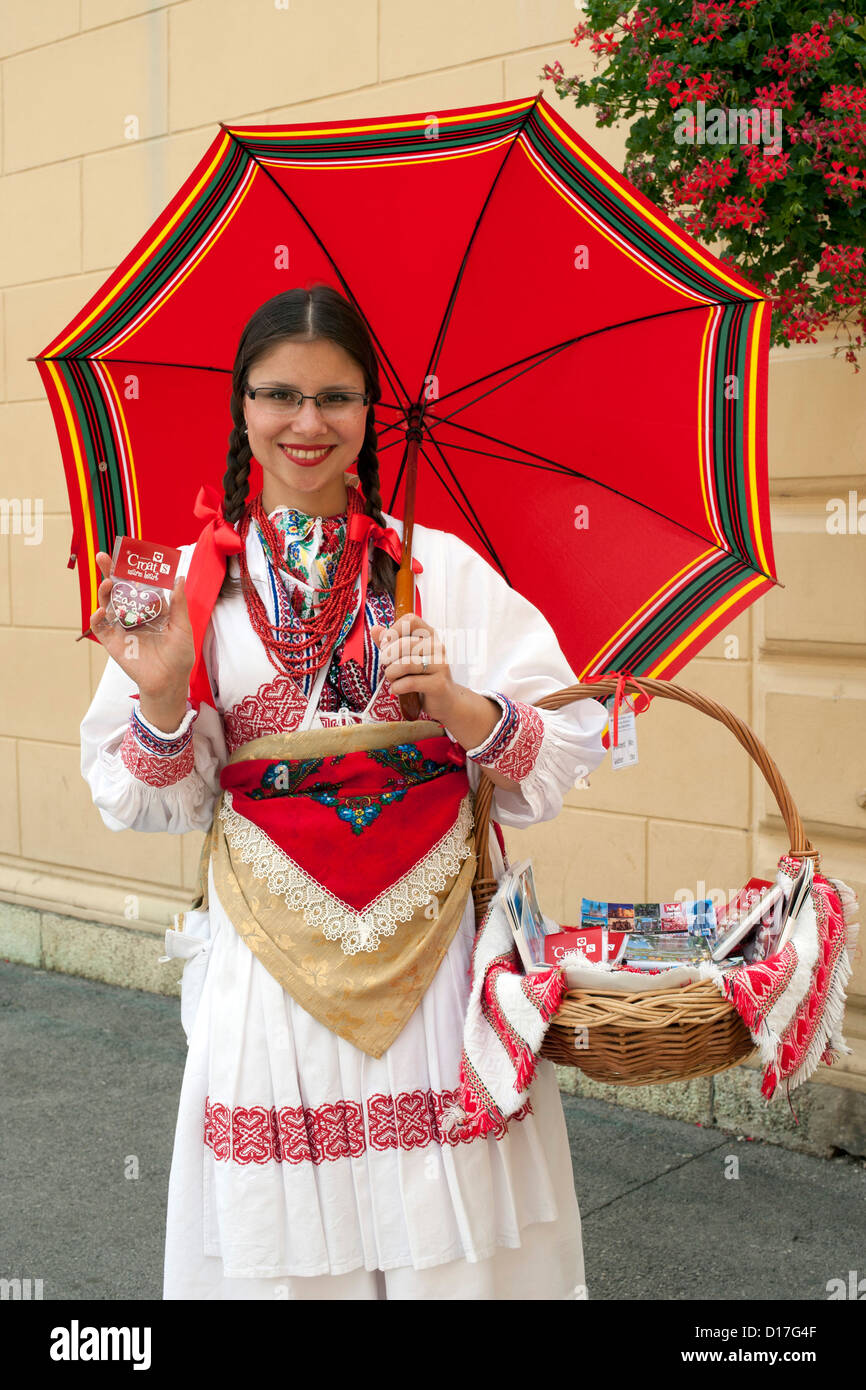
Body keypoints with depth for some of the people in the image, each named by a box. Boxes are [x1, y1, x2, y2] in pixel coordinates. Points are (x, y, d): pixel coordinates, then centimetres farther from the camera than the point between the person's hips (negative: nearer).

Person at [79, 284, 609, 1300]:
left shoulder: (444, 566, 3)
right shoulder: (188, 579, 4)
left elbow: (568, 745, -1)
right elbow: (151, 803, 3)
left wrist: (461, 707, -18)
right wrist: (161, 693, -15)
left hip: (434, 938, 0)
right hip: (273, 948, 0)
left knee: (451, 1226, 5)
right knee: (282, 1229, 6)